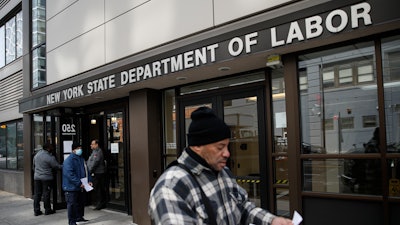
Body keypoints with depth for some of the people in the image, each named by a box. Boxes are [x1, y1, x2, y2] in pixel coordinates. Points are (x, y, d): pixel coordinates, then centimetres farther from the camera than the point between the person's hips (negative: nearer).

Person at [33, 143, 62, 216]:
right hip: (46, 178, -6)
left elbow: (34, 165, 17)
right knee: (46, 194, 2)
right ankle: (47, 210, 11)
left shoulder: (37, 155, 7)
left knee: (37, 194, 9)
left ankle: (36, 211, 12)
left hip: (36, 177, 6)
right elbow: (57, 166, -8)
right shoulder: (50, 157, -15)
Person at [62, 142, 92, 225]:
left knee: (81, 203, 17)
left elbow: (86, 170, 18)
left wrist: (89, 180, 5)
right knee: (72, 204, -2)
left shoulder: (82, 159, 12)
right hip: (72, 187, -8)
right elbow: (70, 174, -23)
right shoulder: (69, 160, -15)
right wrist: (79, 183, -24)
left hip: (82, 187, 8)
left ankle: (79, 218, 33)